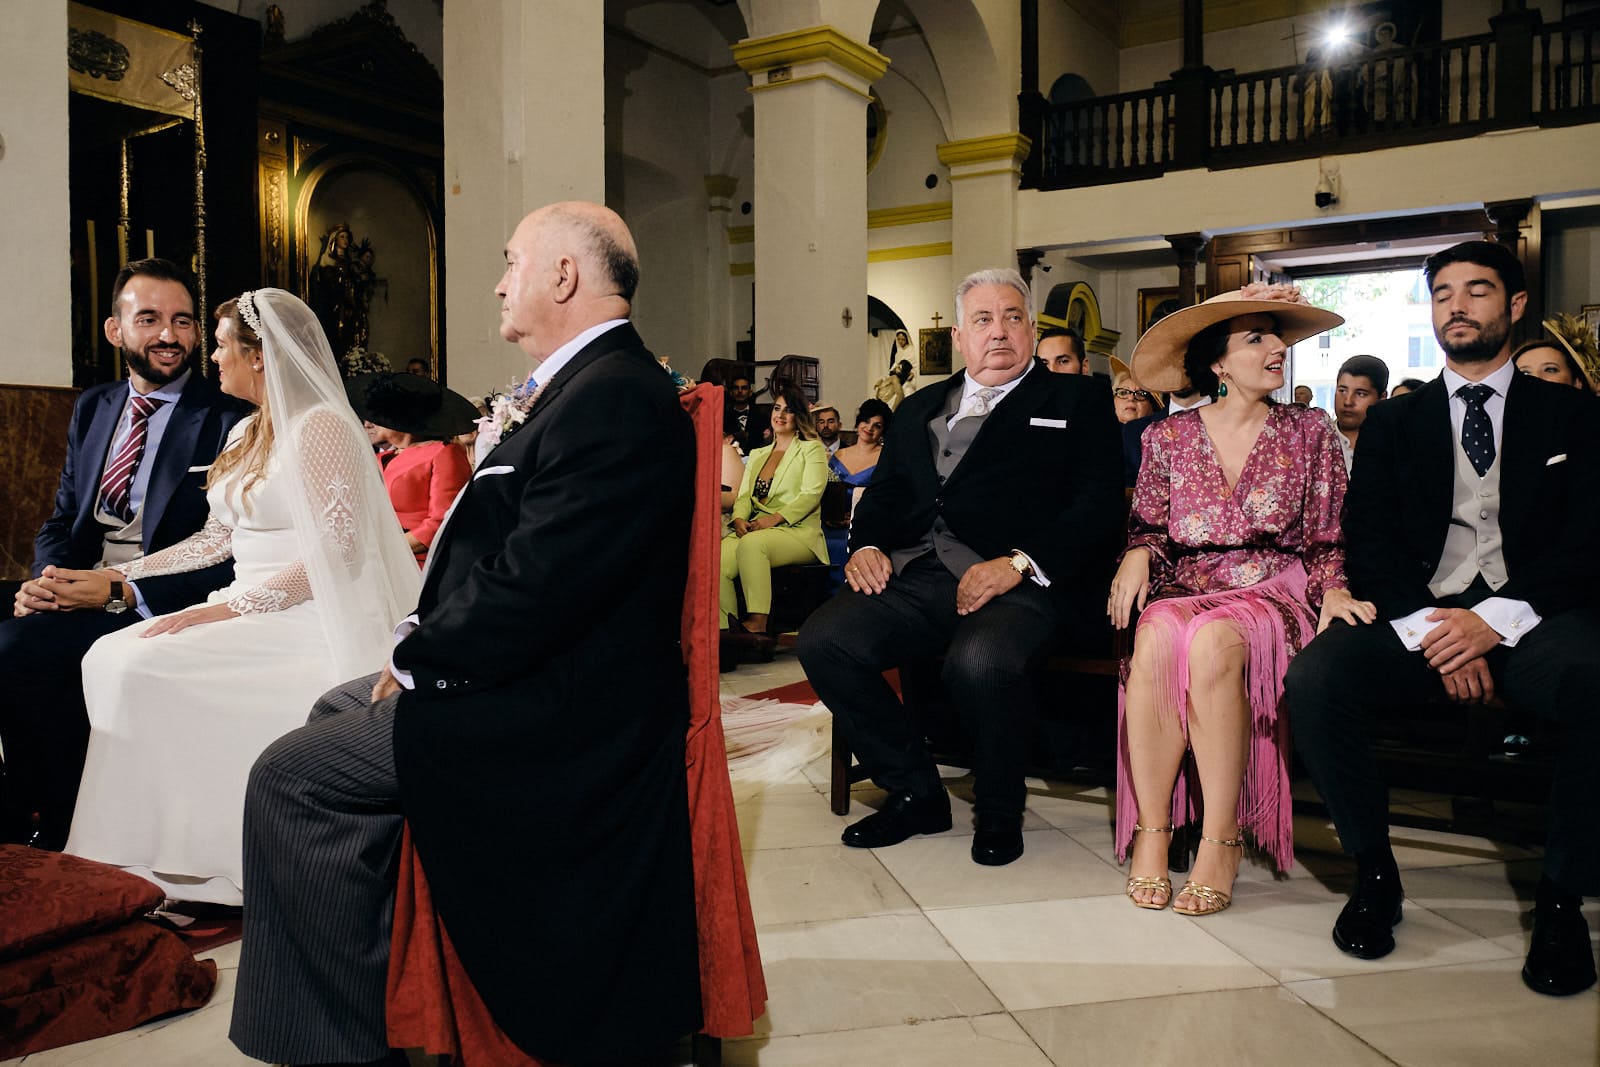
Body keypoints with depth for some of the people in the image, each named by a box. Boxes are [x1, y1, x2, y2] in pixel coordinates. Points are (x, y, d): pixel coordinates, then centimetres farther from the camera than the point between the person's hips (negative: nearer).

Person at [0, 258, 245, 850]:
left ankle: (56, 837, -6)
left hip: (164, 605, -7)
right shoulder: (92, 408, 16)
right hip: (80, 591, 7)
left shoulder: (228, 418, -6)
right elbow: (60, 519, 16)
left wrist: (122, 592, -21)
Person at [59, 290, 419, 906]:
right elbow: (218, 537, 19)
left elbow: (339, 548, -18)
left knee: (147, 665, -21)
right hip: (246, 613, 8)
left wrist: (228, 608, -21)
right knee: (110, 656, -8)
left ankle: (199, 859, -10)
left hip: (309, 620, -8)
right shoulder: (247, 434, 19)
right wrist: (125, 573, 9)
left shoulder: (321, 426, -10)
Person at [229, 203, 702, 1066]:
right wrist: (423, 640, 3)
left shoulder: (614, 396, -23)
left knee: (291, 775, -6)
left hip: (556, 716, -11)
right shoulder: (594, 381, 11)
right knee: (337, 711, 22)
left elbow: (530, 592, -27)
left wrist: (416, 660, -10)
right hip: (537, 671, 11)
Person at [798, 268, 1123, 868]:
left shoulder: (1077, 399, 13)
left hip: (1017, 583, -4)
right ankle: (914, 794, 1)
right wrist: (866, 545, 0)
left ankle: (999, 811, -3)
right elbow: (883, 496, 24)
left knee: (980, 662, -36)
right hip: (914, 575, 5)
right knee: (822, 639, -20)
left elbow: (1100, 504, -1)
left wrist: (1018, 563, -15)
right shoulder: (919, 409, 27)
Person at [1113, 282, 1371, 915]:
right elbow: (1148, 524, 13)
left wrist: (1333, 590, -12)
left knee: (1214, 640, -36)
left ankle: (1222, 839, -27)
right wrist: (1139, 553, -11)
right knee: (1157, 637, -36)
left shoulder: (1309, 432, 8)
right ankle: (1150, 830, -27)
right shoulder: (1168, 437, 9)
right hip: (1183, 589, 1)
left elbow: (1326, 539, 8)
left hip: (1274, 591, -1)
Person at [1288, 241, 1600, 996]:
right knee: (1314, 680, -29)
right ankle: (1373, 872, -9)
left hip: (1534, 615, -1)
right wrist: (1428, 628, -12)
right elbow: (1368, 540, 6)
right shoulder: (1392, 422, 18)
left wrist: (1496, 619, -15)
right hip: (1417, 615, 1)